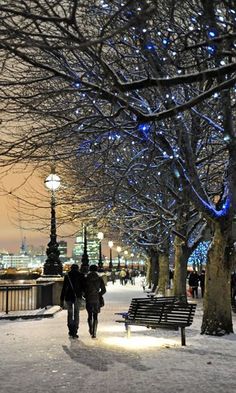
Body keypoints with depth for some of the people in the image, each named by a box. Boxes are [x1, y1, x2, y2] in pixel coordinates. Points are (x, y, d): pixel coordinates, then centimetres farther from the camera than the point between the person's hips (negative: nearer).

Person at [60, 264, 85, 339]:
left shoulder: (67, 276, 2)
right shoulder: (81, 275, 1)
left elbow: (64, 289, -1)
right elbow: (83, 287, -1)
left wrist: (62, 300, 1)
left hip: (68, 297, 1)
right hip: (77, 297, -1)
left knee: (70, 313, 16)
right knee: (76, 314, 5)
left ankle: (71, 331, 16)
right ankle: (74, 332, -2)